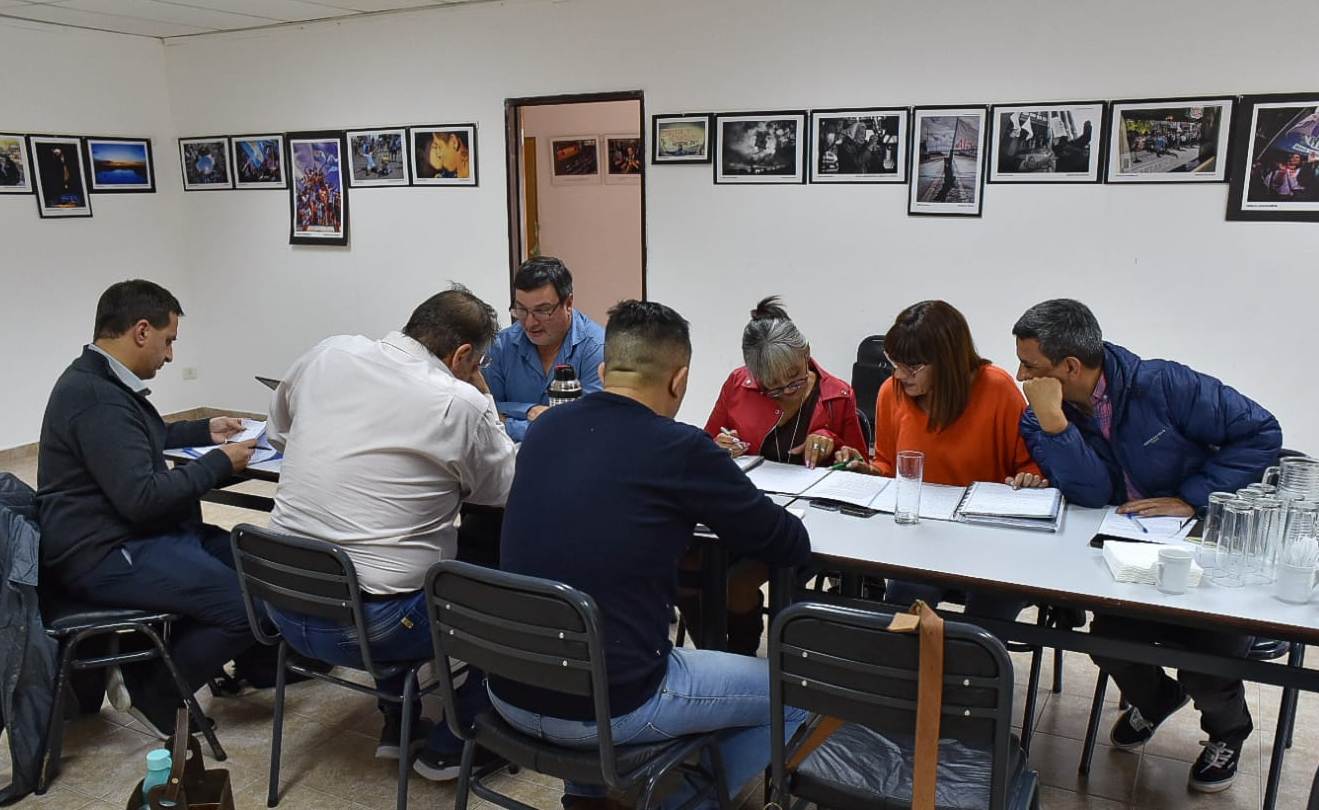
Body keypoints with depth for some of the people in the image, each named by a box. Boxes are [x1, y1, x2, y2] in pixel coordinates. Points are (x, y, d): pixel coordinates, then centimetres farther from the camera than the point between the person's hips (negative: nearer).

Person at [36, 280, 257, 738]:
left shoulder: (105, 381, 12)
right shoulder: (96, 396, -23)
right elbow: (142, 497, -28)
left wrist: (205, 431, 22)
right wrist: (220, 463, -17)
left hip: (132, 536, 11)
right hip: (106, 557, -11)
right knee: (247, 605, -20)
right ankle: (149, 693, 1)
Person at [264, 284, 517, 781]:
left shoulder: (329, 354, 1)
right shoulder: (459, 404, -15)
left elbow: (278, 434, 18)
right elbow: (508, 488, 0)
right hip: (363, 627, -6)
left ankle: (398, 726, 40)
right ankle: (448, 748, 24)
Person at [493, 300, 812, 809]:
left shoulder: (545, 429, 2)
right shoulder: (679, 448, -15)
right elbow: (792, 546, -3)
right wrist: (714, 499, 15)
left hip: (509, 691, 7)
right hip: (608, 708, -6)